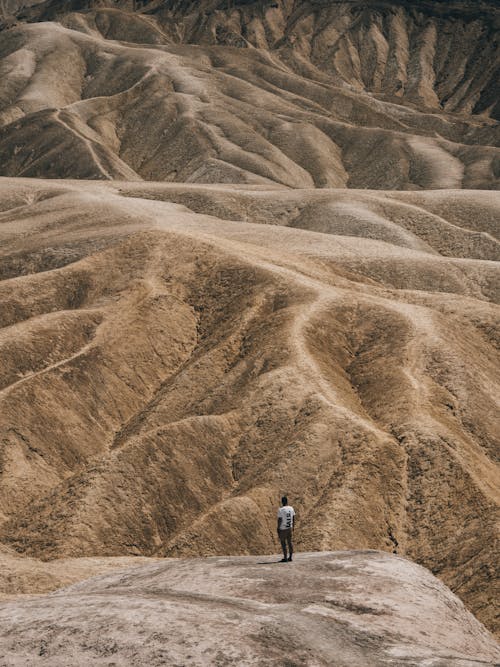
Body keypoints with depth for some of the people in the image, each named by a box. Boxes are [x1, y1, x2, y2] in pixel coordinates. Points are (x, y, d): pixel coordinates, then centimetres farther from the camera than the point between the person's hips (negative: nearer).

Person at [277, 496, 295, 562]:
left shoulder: (280, 510, -16)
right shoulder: (291, 508, 2)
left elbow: (279, 520, -16)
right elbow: (293, 519, 7)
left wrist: (278, 530, -9)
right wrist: (293, 528, 17)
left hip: (283, 529, -6)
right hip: (290, 528, 6)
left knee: (283, 543, 1)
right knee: (289, 542, 12)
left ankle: (285, 558, 1)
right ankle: (290, 557, 15)